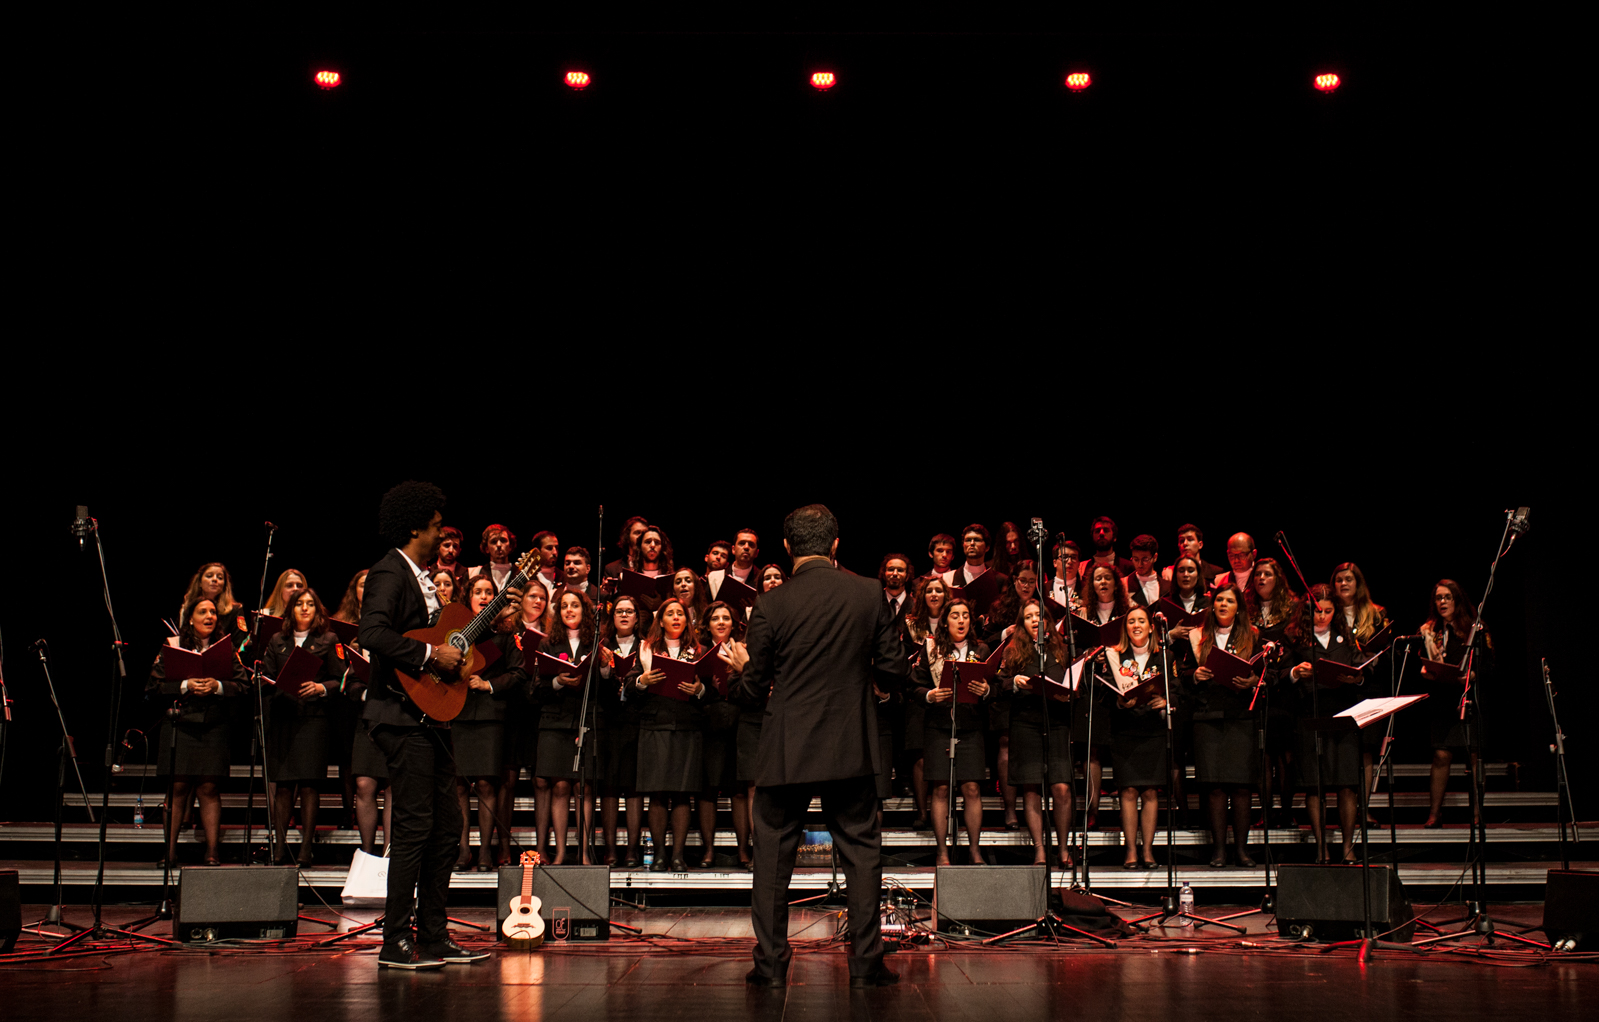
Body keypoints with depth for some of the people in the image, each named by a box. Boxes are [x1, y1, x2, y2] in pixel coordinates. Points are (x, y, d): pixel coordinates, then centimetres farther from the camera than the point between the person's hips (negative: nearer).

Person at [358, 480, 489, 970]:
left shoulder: (420, 576, 18)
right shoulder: (389, 574, -12)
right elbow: (373, 634, -27)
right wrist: (431, 653, -23)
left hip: (430, 715, 10)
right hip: (401, 715, -10)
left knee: (446, 826, 10)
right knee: (414, 827, -8)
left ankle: (433, 937, 17)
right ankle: (396, 944, -1)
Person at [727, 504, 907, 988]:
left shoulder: (772, 605, -8)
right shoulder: (869, 594, -4)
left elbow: (756, 681, 0)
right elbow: (893, 671, 0)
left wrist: (743, 664, 22)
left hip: (787, 749, -1)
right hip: (852, 748, 1)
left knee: (773, 853, 10)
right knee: (861, 851, 10)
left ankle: (770, 963, 14)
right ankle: (866, 963, 11)